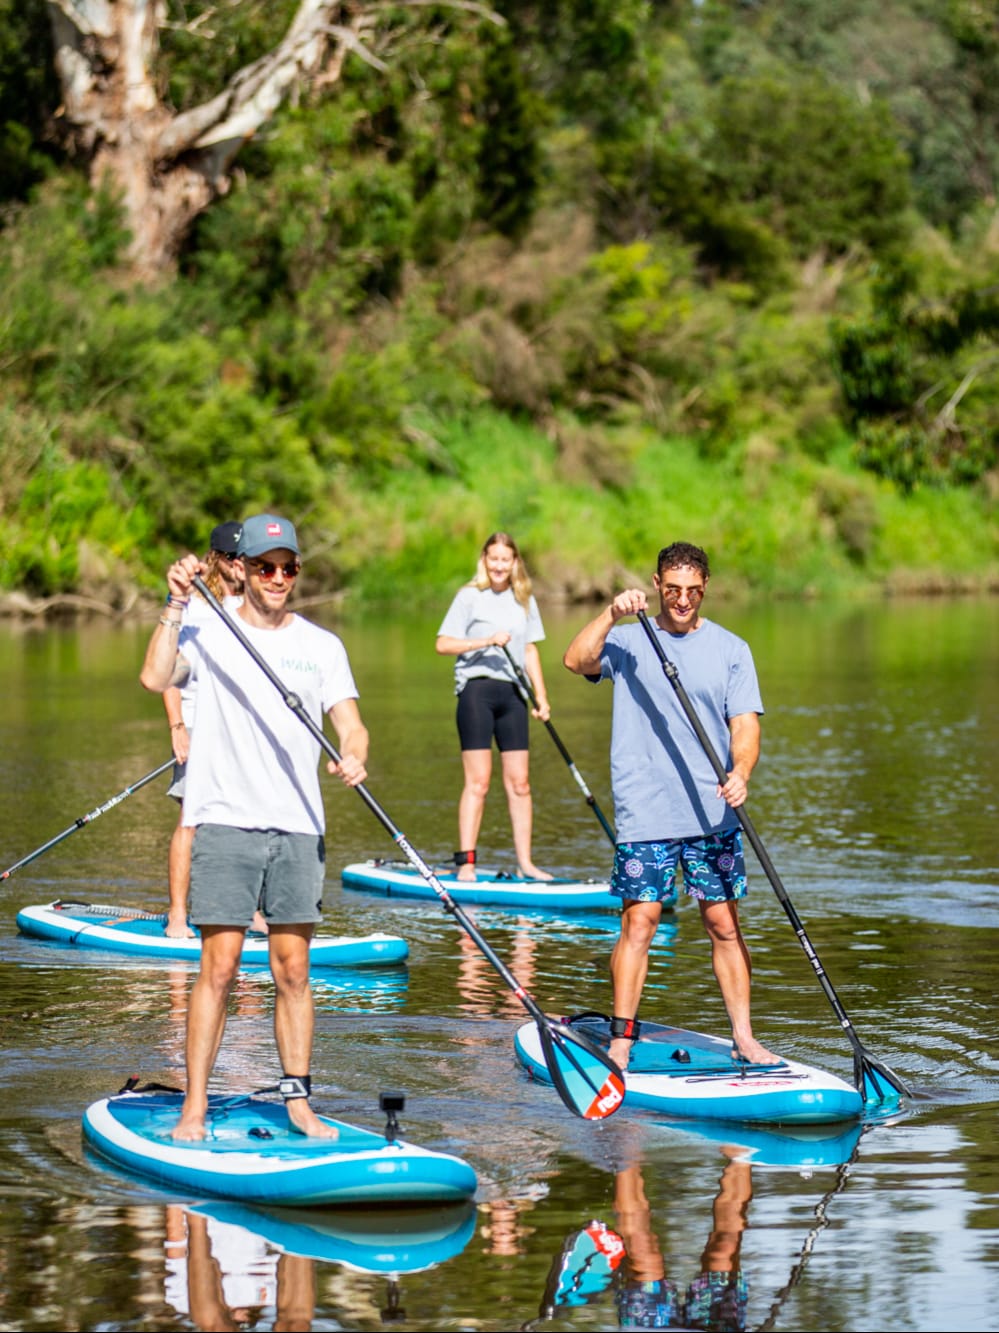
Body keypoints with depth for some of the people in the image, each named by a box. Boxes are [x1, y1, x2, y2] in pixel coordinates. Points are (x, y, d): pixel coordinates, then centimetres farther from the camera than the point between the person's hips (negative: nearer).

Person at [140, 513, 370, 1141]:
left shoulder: (322, 645, 10)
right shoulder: (208, 633, 1)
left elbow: (350, 721, 2)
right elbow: (156, 678, -16)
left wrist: (353, 755, -19)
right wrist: (177, 605, -19)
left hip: (298, 826, 3)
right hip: (226, 822, -3)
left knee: (293, 969, 5)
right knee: (219, 967, -6)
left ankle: (298, 1101, 11)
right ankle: (195, 1107, -2)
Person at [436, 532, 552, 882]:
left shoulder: (524, 600, 14)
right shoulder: (470, 596, -2)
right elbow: (443, 644, -7)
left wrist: (541, 696, 13)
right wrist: (488, 640, -17)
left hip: (512, 693, 5)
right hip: (477, 687, -5)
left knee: (519, 781, 3)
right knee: (478, 781, -7)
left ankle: (525, 862, 6)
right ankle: (466, 862, -5)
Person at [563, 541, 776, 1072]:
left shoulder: (730, 649, 8)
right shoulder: (628, 641, 5)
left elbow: (745, 724, 1)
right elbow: (576, 660, -13)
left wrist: (740, 772, -18)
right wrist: (612, 613, -24)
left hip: (713, 812, 2)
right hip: (645, 810, -2)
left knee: (724, 925, 5)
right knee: (638, 923, -4)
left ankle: (744, 1037, 11)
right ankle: (621, 1039, 1)